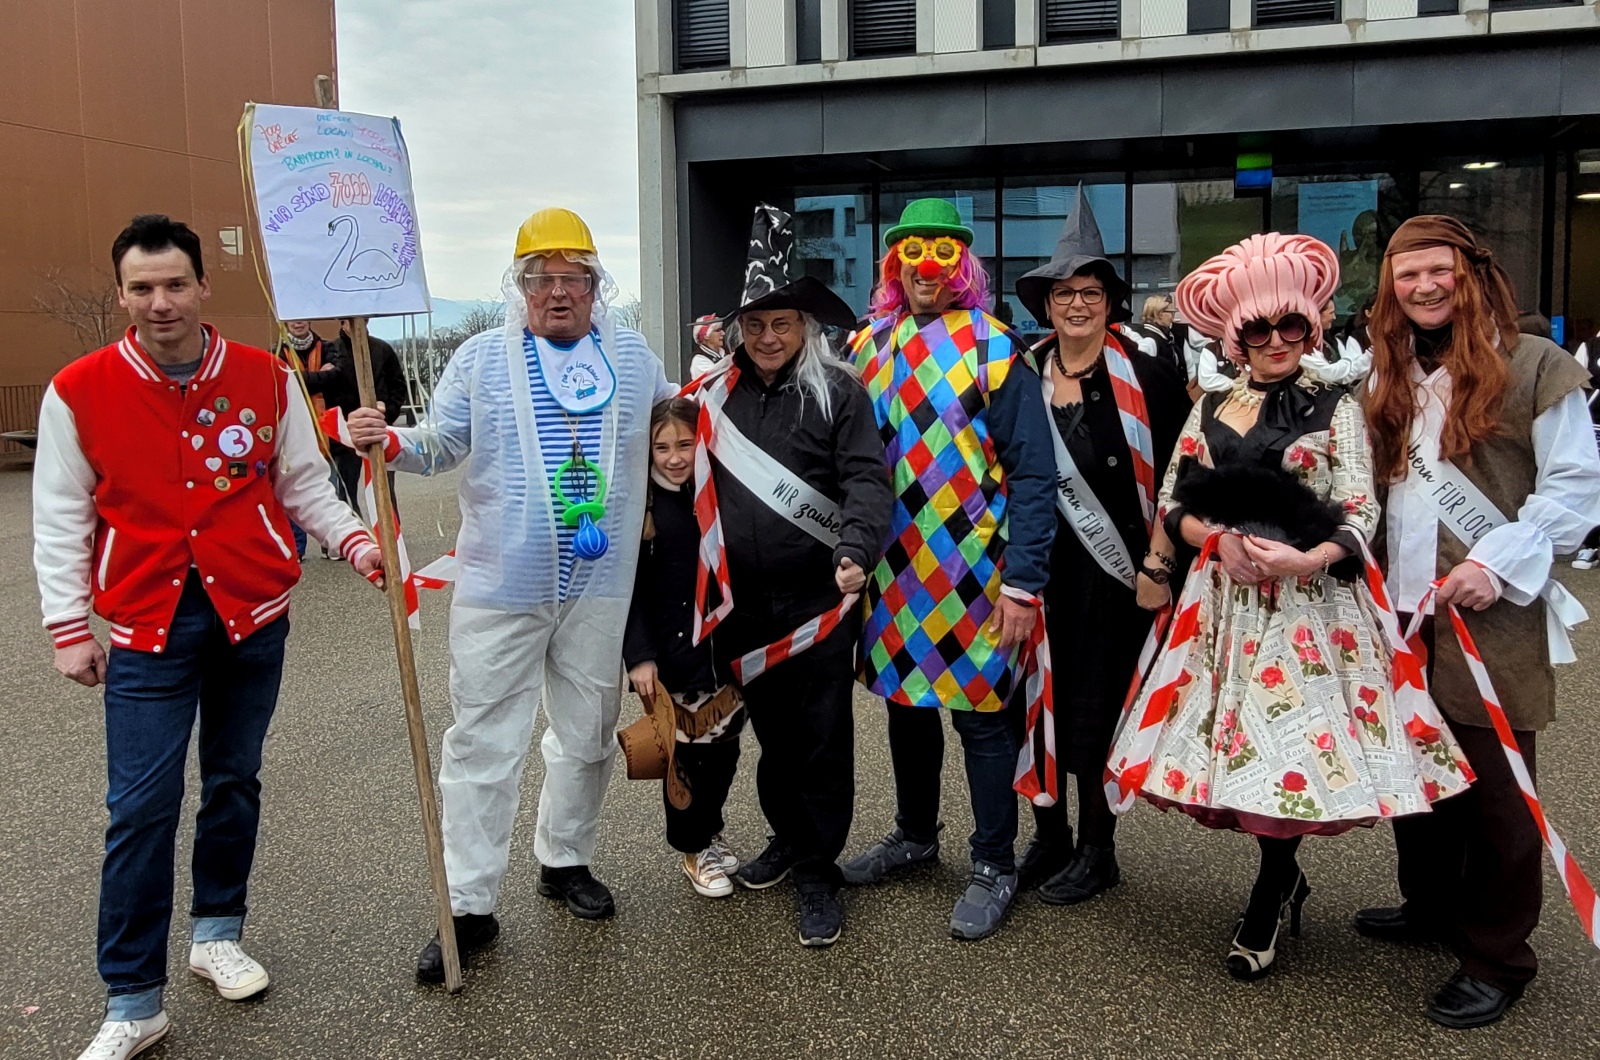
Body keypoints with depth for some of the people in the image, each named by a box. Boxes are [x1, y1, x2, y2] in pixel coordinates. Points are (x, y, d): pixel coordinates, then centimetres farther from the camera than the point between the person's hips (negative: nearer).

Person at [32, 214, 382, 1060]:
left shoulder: (265, 378, 0)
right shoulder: (79, 392, -4)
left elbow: (302, 484, 7)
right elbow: (61, 520, 1)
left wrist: (354, 542, -8)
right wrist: (68, 628, -2)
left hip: (253, 616, 2)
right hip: (148, 626, -2)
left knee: (234, 782, 15)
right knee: (141, 808, -3)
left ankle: (217, 932, 35)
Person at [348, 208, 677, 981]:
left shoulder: (634, 358, 10)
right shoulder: (482, 358, 3)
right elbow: (442, 445, 1)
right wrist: (392, 443, -17)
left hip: (600, 583, 3)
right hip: (502, 585, -2)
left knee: (588, 733, 15)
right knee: (483, 742, 0)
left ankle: (565, 860, 36)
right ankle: (467, 905, 9)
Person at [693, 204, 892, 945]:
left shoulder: (838, 390, -5)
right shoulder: (716, 392, 7)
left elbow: (866, 479, -13)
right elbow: (696, 481, 12)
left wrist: (856, 550, -29)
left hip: (819, 596, -4)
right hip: (744, 602, 4)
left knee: (822, 736, 4)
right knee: (771, 728, 16)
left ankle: (817, 872, 16)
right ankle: (788, 836, 36)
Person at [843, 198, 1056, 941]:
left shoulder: (994, 350, -9)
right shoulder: (869, 346, 6)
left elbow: (1031, 475, -11)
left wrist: (1022, 582, -16)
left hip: (970, 570, -5)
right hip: (891, 569, 5)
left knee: (980, 711, 4)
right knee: (905, 696, 17)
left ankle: (994, 867, 19)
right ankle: (914, 833, 37)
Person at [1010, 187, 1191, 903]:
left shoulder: (1145, 377, -6)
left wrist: (1159, 567, -10)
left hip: (1113, 570, -4)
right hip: (1036, 567, 4)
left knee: (1097, 709, 4)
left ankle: (1096, 851, 23)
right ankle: (1048, 838, 28)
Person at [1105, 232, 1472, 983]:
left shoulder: (1336, 409, 2)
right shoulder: (1211, 409, 11)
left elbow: (1361, 514, -6)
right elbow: (1172, 505, 8)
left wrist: (1308, 560, -25)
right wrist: (1217, 539, -12)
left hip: (1310, 603, -3)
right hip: (1228, 600, 3)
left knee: (1292, 745, -6)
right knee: (1240, 742, 3)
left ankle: (1267, 903, 15)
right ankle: (1285, 878, 26)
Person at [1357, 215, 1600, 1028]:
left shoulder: (1535, 366, -5)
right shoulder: (1393, 376, 16)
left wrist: (1499, 564, -17)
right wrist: (1376, 577, 9)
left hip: (1494, 617, -6)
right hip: (1405, 613, 6)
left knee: (1493, 788, 1)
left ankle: (1497, 958, 16)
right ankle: (1431, 906, 35)